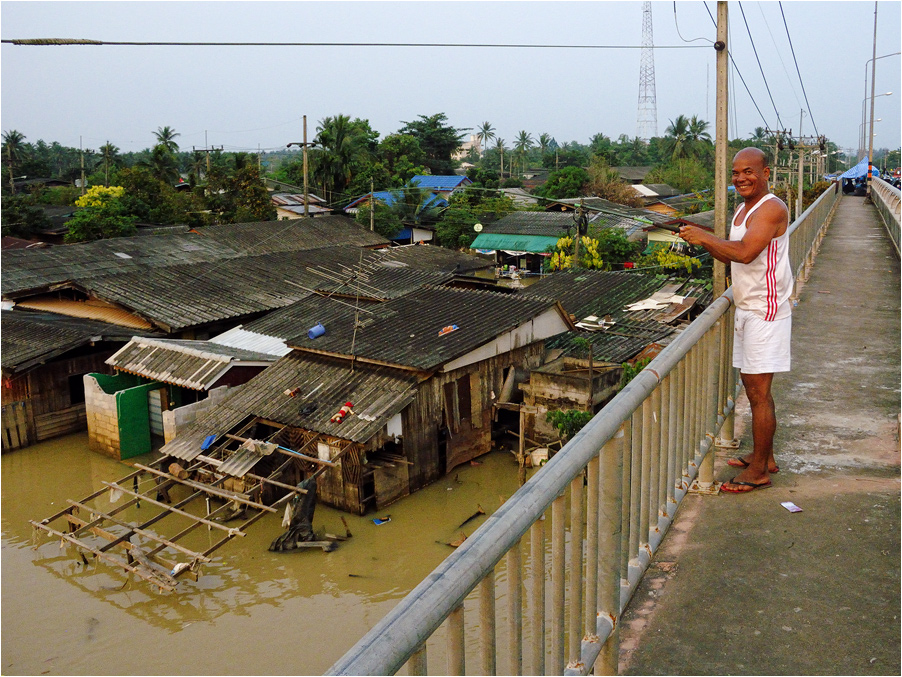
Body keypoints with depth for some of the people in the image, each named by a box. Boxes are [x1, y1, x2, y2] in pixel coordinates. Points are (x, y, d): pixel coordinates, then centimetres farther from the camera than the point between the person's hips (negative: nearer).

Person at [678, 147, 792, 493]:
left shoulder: (772, 209, -16)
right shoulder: (743, 209, 16)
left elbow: (745, 253, -30)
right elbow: (732, 258, 18)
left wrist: (704, 237, -20)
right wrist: (701, 239, 5)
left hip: (766, 312, -10)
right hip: (746, 309, 10)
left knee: (759, 391, -5)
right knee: (753, 386, 16)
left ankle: (758, 471, 5)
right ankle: (763, 457, 28)